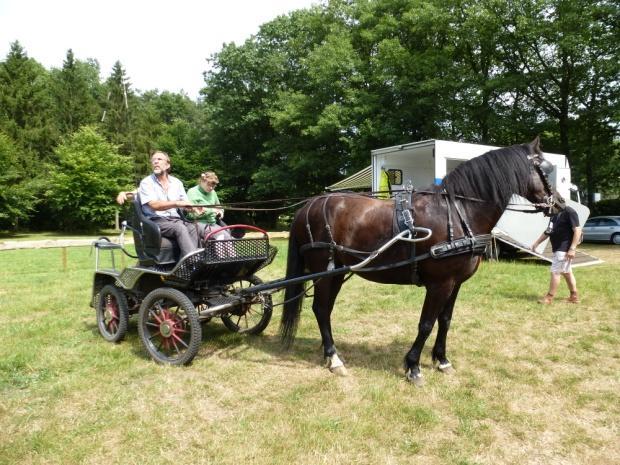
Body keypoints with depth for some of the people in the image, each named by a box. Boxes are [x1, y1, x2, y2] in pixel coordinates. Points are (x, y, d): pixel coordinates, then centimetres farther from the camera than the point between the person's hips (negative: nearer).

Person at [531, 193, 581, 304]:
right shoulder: (555, 214, 14)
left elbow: (578, 231, -19)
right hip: (558, 248, 9)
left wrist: (572, 248, -23)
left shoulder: (569, 212, -14)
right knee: (567, 272, 14)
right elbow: (548, 231, 22)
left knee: (555, 272, -6)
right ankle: (574, 296, 22)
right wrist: (537, 242, 19)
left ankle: (549, 297, 1)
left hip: (564, 249, -9)